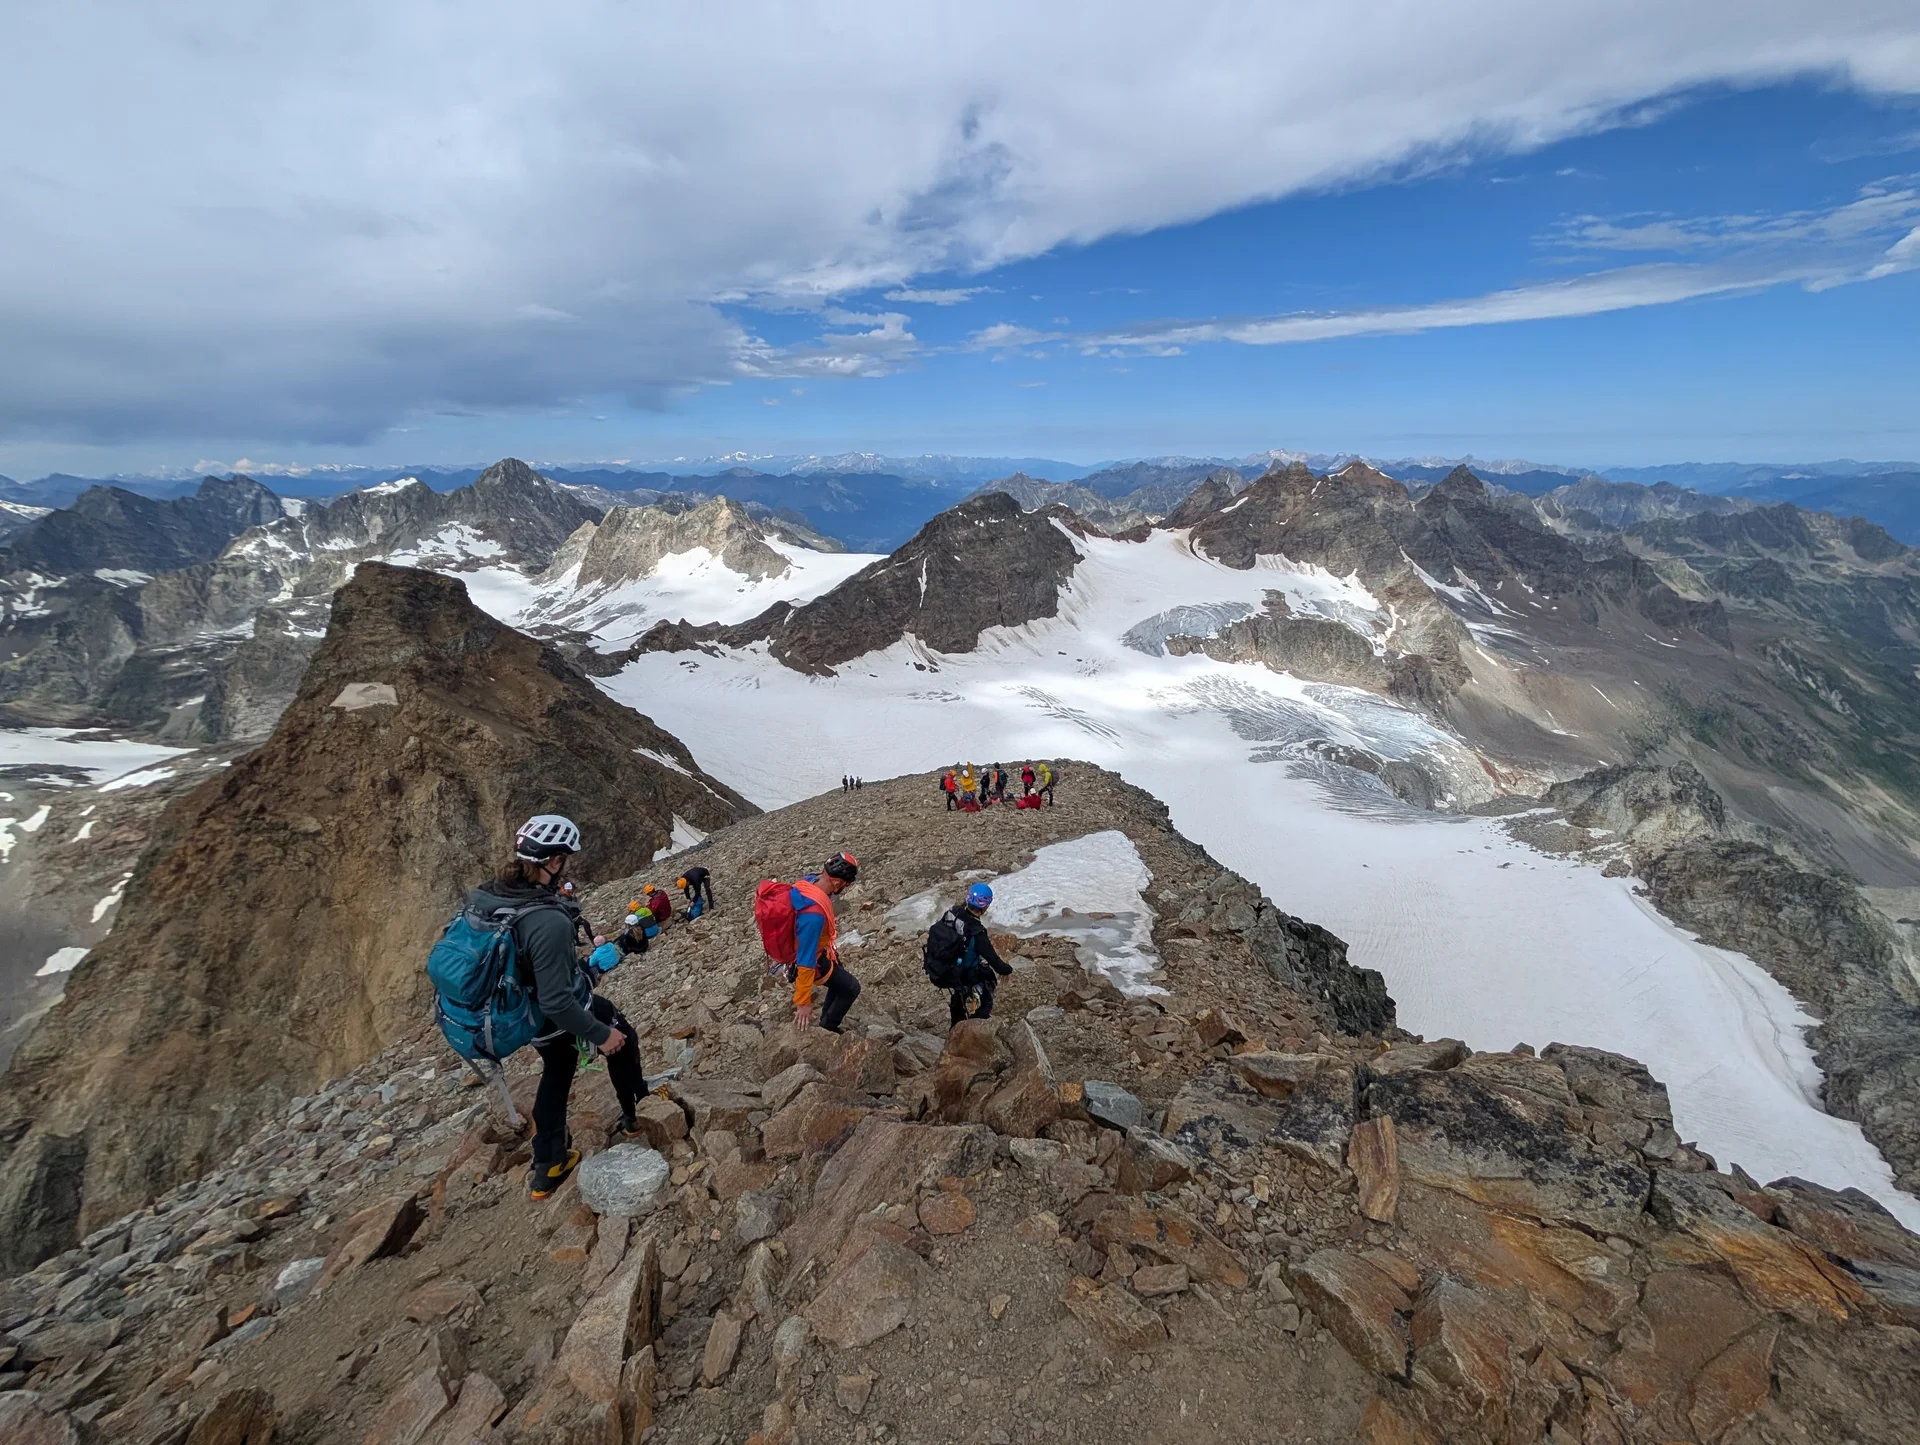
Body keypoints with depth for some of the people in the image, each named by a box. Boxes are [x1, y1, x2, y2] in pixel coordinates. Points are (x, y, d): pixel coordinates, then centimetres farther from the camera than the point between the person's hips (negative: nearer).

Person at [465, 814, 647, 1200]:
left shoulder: (482, 896, -15)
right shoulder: (548, 922, -40)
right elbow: (556, 1001, -34)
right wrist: (600, 1034, -19)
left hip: (518, 1012, 7)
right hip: (558, 1014, -7)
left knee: (556, 1073, 30)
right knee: (621, 1036, 23)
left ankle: (548, 1165, 43)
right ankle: (635, 1113, 42)